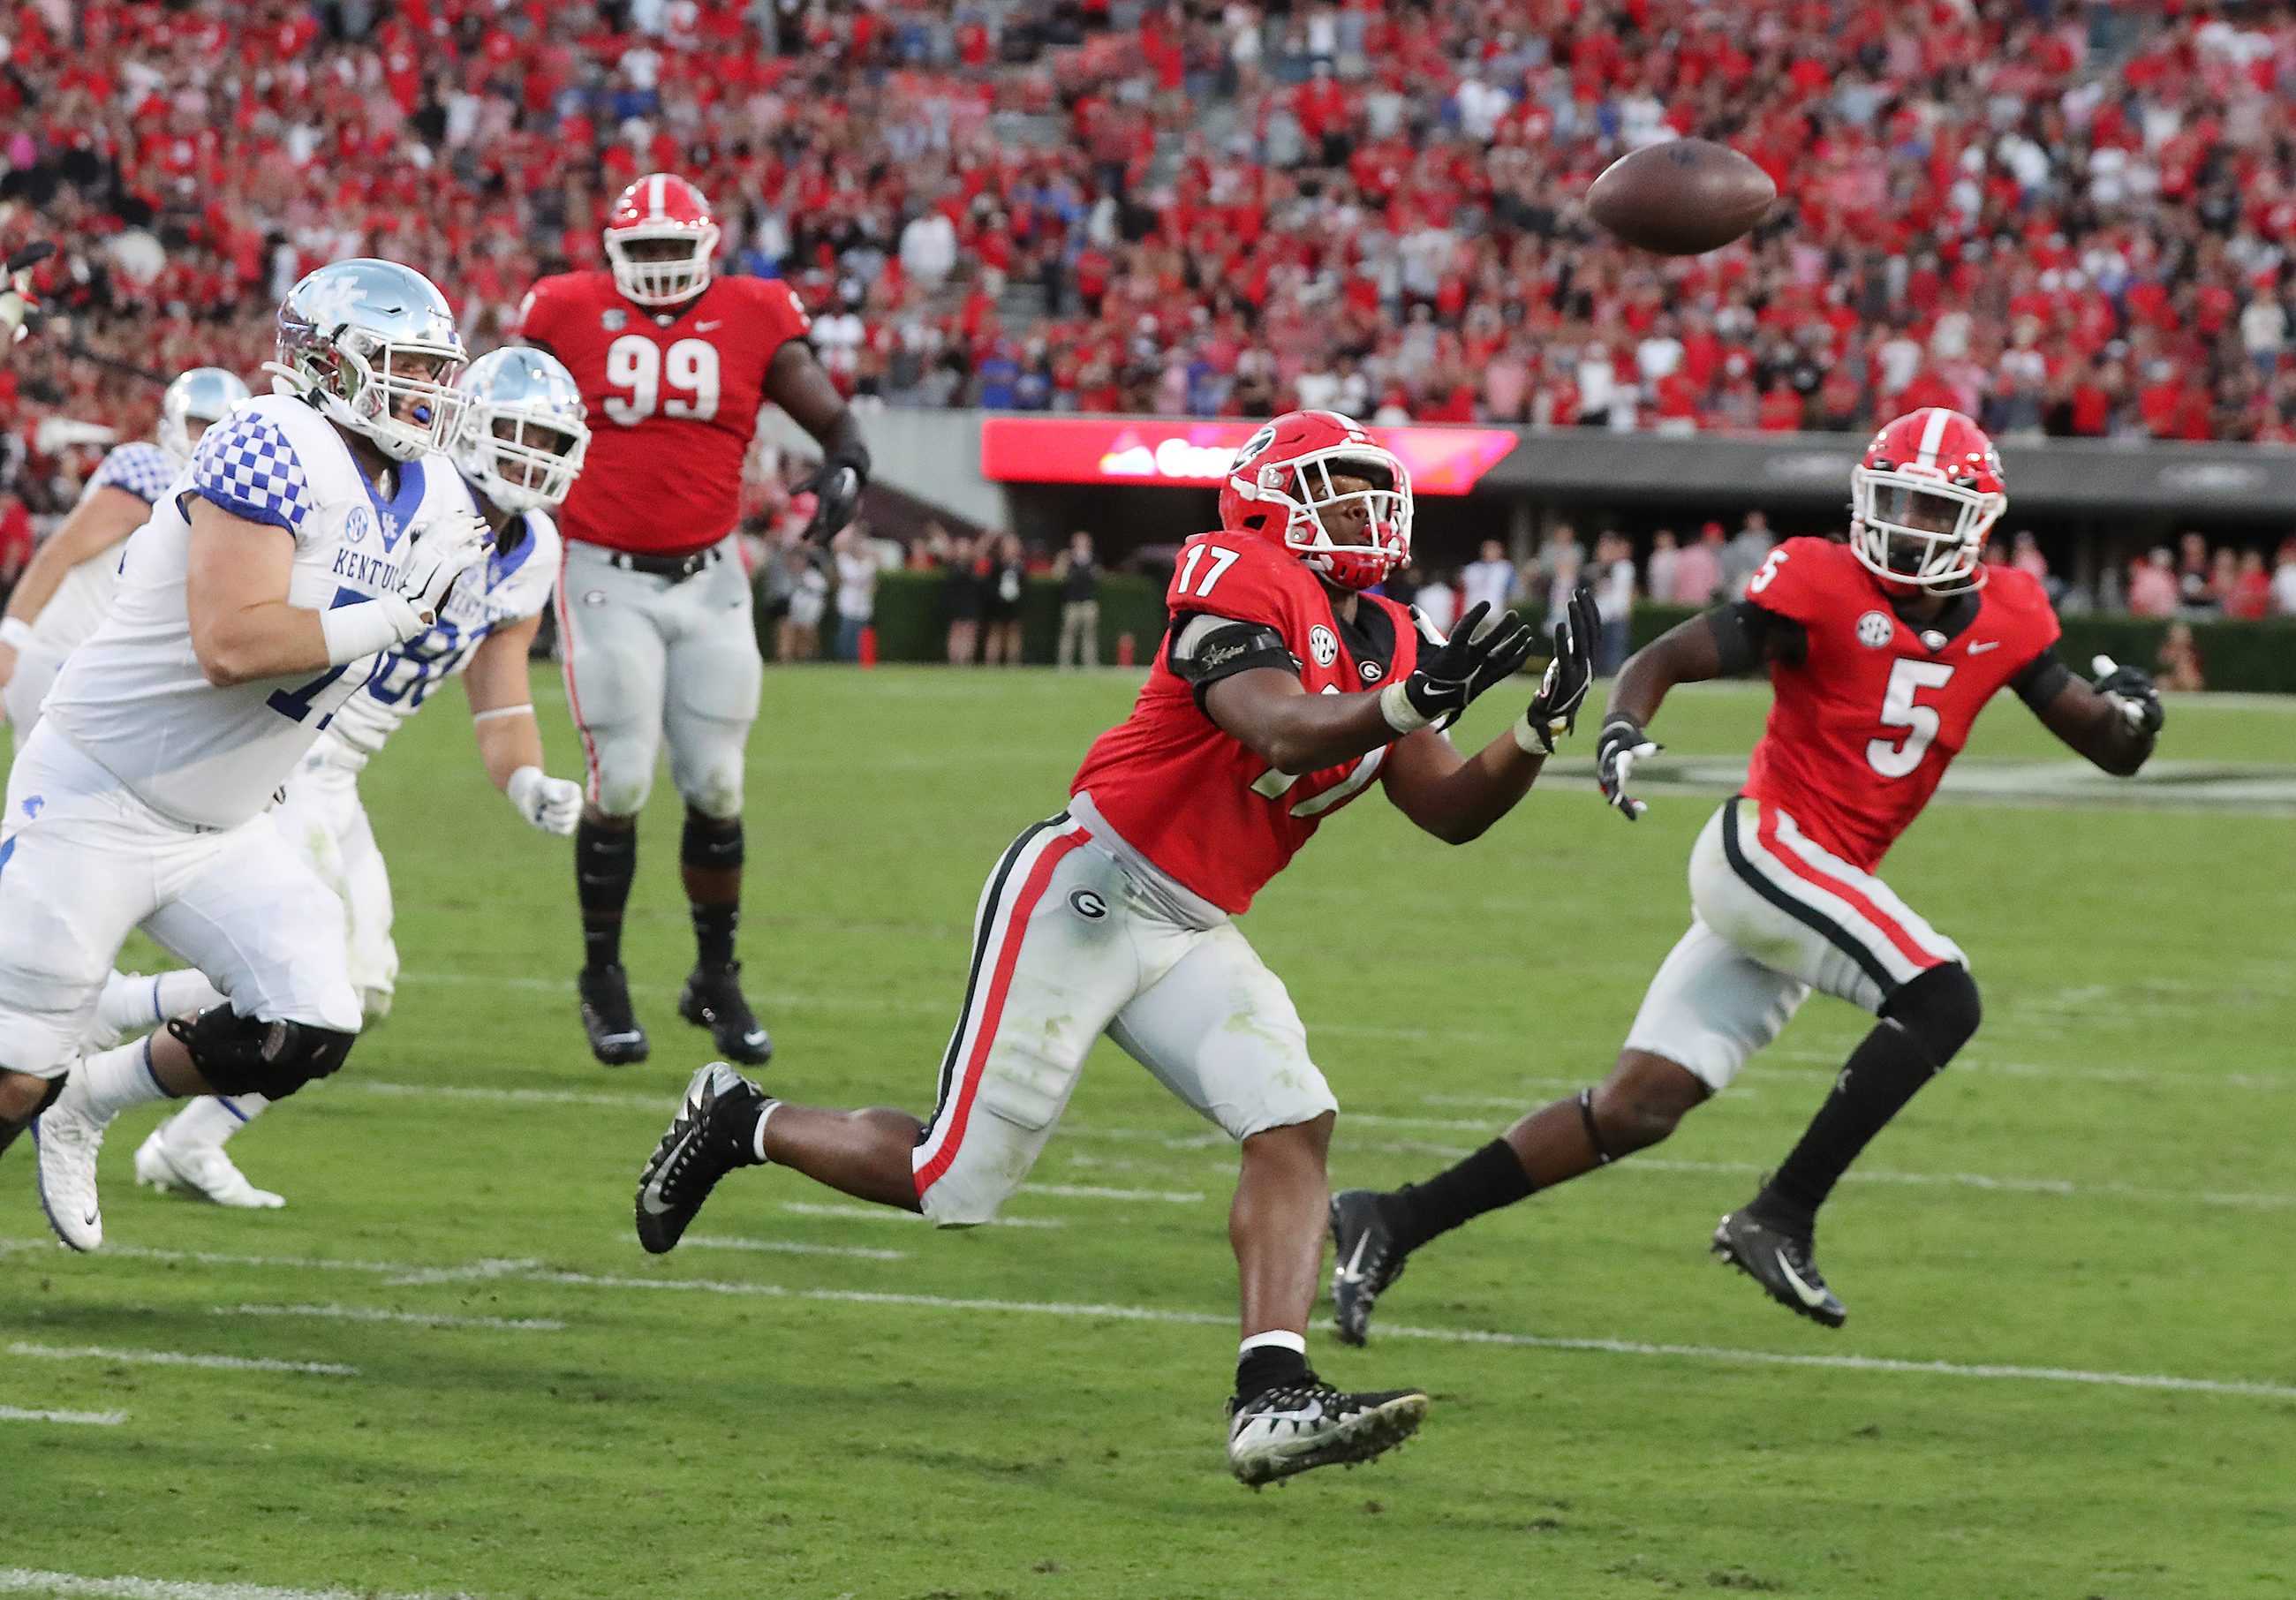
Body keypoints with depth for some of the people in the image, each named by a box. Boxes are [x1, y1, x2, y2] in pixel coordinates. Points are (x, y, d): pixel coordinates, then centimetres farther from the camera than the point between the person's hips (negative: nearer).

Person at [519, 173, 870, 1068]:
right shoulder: (571, 317, -2)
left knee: (716, 787, 4)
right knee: (621, 784, -7)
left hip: (708, 580, 2)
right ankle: (602, 979, 10)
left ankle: (717, 978, 21)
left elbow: (836, 421, 5)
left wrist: (844, 469, -15)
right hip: (607, 580, -2)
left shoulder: (753, 321, 2)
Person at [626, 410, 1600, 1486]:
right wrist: (1412, 700, -38)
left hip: (1189, 935, 8)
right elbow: (1282, 732, -27)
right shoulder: (1242, 581, -13)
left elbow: (1452, 812, 9)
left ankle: (1273, 1398, -24)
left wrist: (1540, 730, -6)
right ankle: (740, 1123, 23)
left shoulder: (1385, 643, 12)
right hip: (1088, 891, -8)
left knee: (1295, 1123, -15)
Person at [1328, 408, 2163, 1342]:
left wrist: (2128, 715, -10)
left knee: (1638, 1109, 3)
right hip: (1765, 846, -6)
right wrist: (1620, 728, -31)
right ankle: (1779, 1219, -16)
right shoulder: (1822, 587, -9)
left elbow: (2114, 752, 13)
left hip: (1826, 889, 6)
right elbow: (1664, 660, -11)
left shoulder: (2004, 619, 8)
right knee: (1941, 1000, -22)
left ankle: (1393, 1224, 8)